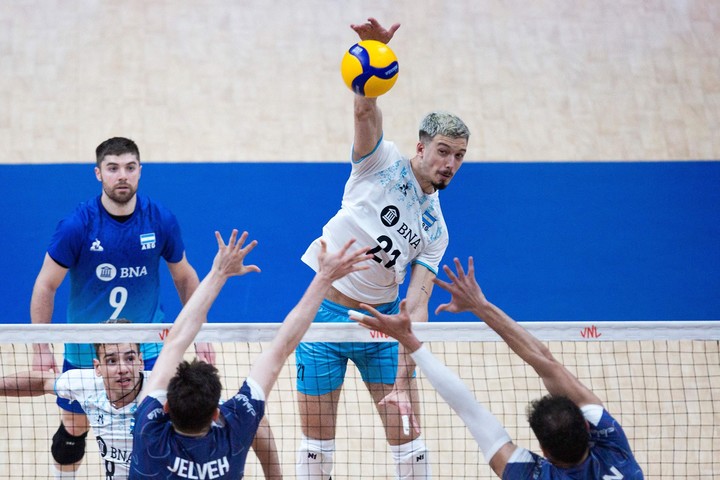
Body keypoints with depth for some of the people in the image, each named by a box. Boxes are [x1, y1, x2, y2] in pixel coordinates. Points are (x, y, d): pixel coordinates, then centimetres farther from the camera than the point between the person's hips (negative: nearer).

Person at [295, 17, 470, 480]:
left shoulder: (435, 232, 2)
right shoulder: (382, 161, -6)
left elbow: (416, 307, -5)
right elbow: (366, 110, -25)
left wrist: (403, 376, -17)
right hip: (324, 311, -3)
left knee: (406, 436, 1)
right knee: (317, 439, 3)